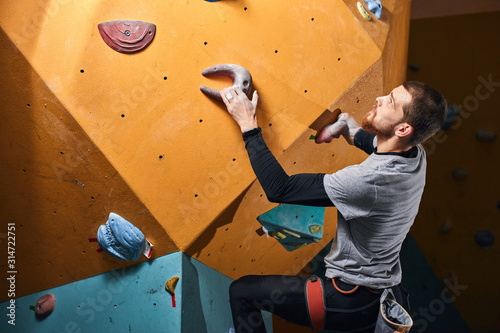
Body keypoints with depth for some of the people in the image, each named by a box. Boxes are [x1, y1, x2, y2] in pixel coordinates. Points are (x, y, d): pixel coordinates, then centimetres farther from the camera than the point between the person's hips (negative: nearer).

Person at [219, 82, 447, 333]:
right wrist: (345, 125, 0)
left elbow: (279, 189, -28)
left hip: (353, 301, -8)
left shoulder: (369, 179, -34)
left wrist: (248, 124, -23)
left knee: (242, 291, 0)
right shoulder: (416, 154, -7)